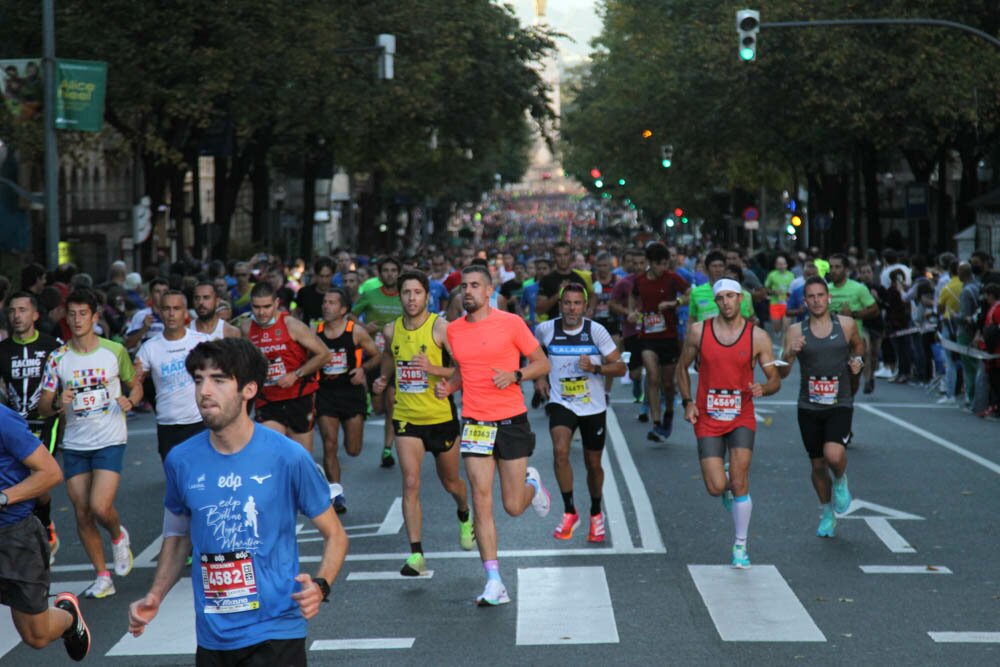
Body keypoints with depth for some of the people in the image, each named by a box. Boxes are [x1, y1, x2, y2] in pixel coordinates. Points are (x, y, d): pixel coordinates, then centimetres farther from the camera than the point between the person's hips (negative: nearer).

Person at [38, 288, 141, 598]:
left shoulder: (114, 351, -2)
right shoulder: (57, 358, 2)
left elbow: (135, 385, 11)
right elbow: (43, 407, 2)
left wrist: (130, 400, -11)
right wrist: (58, 403, -20)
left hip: (110, 441, -3)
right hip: (74, 444, 3)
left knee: (100, 507, -17)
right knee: (82, 513, 4)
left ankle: (118, 537, 18)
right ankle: (103, 577, 17)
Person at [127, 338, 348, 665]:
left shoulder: (288, 457, -10)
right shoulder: (181, 460, -1)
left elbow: (335, 536, 0)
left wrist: (319, 586, -18)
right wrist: (155, 597, 1)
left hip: (275, 634, -3)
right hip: (212, 637, 4)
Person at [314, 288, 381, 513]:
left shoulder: (356, 332, -4)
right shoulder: (315, 332, 1)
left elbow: (377, 356, 5)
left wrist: (363, 369, -14)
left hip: (351, 391, -1)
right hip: (325, 393, 1)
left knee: (353, 449, -2)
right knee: (329, 444, -9)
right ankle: (335, 492, -3)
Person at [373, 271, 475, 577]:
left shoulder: (440, 327, -13)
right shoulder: (391, 330, 2)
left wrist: (434, 369, -29)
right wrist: (383, 379, 8)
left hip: (441, 416, -2)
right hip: (406, 417, 2)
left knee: (450, 482, 16)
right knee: (410, 483, -12)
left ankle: (464, 516, 50)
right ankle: (416, 554, -11)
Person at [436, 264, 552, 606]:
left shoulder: (510, 323, -5)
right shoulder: (454, 330, 8)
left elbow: (542, 363, 0)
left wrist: (514, 375, -17)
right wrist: (447, 386, 3)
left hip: (511, 421, -3)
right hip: (475, 423, 3)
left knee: (513, 507, 3)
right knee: (482, 503, -7)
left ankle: (532, 483, 40)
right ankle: (494, 583, -5)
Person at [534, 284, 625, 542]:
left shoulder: (596, 331, -10)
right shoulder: (546, 329, -5)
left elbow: (620, 367, -8)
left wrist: (595, 368, -26)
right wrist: (539, 376, 5)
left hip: (594, 406, 0)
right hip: (561, 403, 0)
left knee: (593, 464, 12)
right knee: (560, 452, -25)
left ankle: (596, 514, 37)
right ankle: (569, 513, -11)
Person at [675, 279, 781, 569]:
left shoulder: (758, 336, -4)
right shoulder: (698, 331, -1)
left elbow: (775, 379, 2)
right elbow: (682, 368, 12)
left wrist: (763, 388, -21)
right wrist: (687, 401, -1)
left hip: (741, 418, -1)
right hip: (708, 419, 1)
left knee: (739, 483, -11)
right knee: (716, 488, -7)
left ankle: (740, 545, 5)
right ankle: (729, 490, 32)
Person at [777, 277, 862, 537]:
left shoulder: (846, 325, 0)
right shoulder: (796, 331, -2)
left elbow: (858, 345, 22)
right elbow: (782, 373, -4)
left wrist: (858, 360, 1)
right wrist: (789, 353, -23)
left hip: (839, 405, -1)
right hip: (809, 407, 2)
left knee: (834, 454, -24)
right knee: (818, 464, 11)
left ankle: (841, 481, 12)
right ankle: (827, 513, 34)